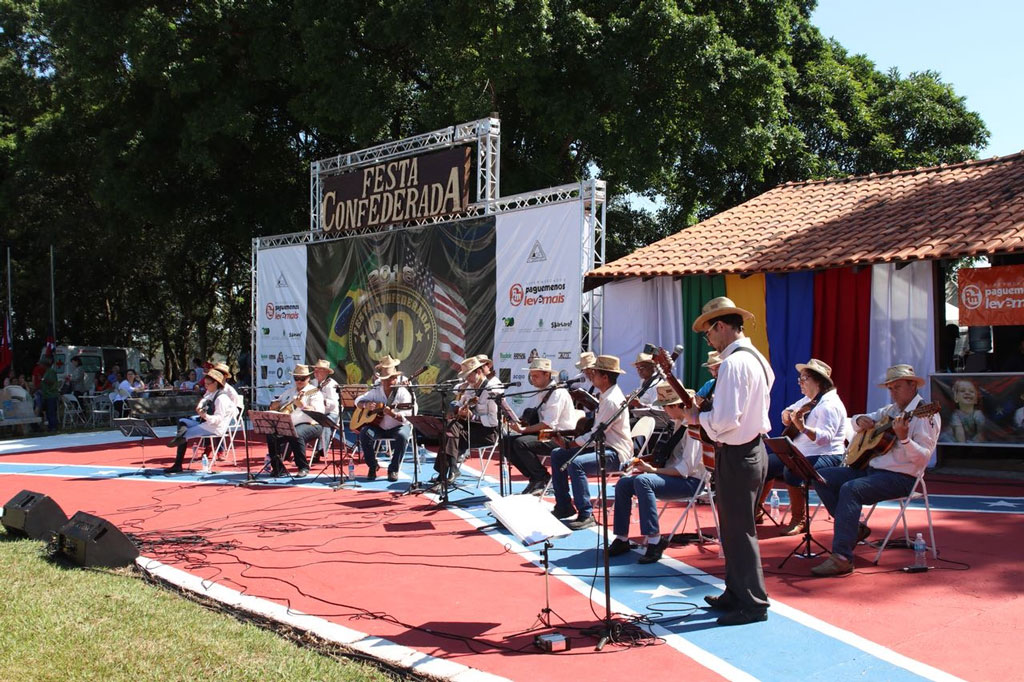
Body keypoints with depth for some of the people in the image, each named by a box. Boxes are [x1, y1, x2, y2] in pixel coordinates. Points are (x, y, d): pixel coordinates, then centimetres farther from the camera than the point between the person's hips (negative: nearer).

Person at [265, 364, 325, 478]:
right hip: (289, 426, 6)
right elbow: (273, 405, 27)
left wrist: (302, 405, -28)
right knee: (271, 435, -18)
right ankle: (278, 468, -8)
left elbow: (318, 413, -15)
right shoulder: (290, 391, 22)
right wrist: (277, 405, 3)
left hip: (309, 425, -6)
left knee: (296, 434, -36)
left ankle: (303, 468, -21)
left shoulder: (314, 392, 0)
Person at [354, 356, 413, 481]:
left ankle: (393, 469, -17)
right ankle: (372, 466, -6)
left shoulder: (402, 392, -12)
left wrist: (393, 414, -39)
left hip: (398, 426, -3)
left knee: (402, 436, -36)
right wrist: (366, 405, -17)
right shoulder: (375, 390, 2)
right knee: (364, 433, -25)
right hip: (379, 427, 3)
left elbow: (406, 418, -18)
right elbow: (358, 401, 7)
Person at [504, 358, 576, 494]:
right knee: (507, 442, -7)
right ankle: (534, 478, -2)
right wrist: (518, 423, -8)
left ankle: (543, 479, -10)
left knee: (521, 442, -27)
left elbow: (549, 424, -22)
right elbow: (532, 420, 13)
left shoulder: (558, 393, -13)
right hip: (543, 435, 9)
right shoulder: (539, 393, 15)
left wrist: (523, 429, -23)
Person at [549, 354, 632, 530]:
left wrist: (569, 444, -15)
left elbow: (596, 434, -22)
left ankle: (586, 515, -24)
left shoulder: (611, 400, -20)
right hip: (604, 447, 11)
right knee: (557, 455, 8)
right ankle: (563, 507, 13)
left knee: (575, 463, -32)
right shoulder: (607, 396, 13)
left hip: (615, 454, -11)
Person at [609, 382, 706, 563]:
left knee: (642, 480, -33)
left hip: (690, 481, -10)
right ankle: (622, 539, -1)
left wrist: (653, 470, -20)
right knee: (623, 483, -5)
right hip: (674, 475, 10)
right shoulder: (678, 423, 13)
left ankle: (654, 540, -31)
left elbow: (686, 468, -23)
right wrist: (649, 465, 2)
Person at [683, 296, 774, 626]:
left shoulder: (733, 364, -21)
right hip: (754, 448, 10)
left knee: (739, 530, 0)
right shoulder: (757, 359, 11)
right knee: (737, 527, 19)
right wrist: (708, 415, 10)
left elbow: (726, 420, -25)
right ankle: (736, 594, 30)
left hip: (737, 456, -10)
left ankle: (753, 603, 9)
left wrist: (698, 417, -8)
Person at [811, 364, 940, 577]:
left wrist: (904, 438, -34)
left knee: (850, 489, -34)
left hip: (900, 477, -9)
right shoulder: (890, 410, 18)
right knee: (822, 478, -3)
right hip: (870, 468, 9)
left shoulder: (926, 415, -7)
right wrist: (861, 420, 5)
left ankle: (841, 558, -36)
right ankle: (853, 528, 4)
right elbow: (857, 421, 29)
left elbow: (923, 458, -17)